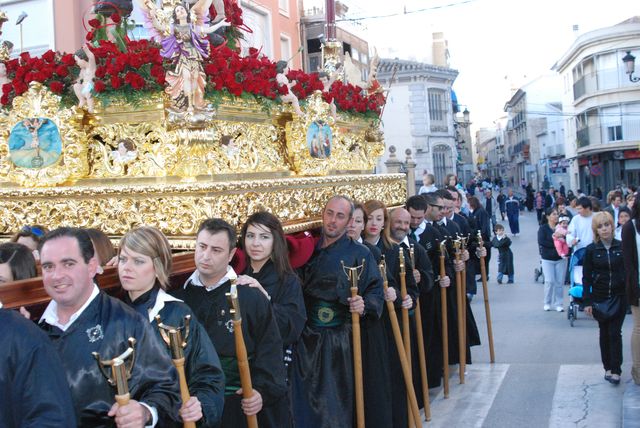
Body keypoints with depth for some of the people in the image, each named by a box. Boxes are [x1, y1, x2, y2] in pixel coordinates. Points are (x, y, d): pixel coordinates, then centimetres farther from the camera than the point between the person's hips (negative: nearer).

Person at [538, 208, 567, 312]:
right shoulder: (543, 228, -3)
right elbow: (541, 241, -14)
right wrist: (554, 245, -16)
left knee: (560, 282, 2)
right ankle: (547, 303, 11)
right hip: (548, 259, -2)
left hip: (560, 258, 2)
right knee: (550, 281, -6)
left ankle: (558, 303, 13)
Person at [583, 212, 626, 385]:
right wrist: (587, 302, -5)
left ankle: (615, 370, 1)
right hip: (600, 298, 1)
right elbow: (586, 277, -1)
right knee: (604, 333, 9)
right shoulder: (591, 249, -3)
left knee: (615, 333, -4)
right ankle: (608, 367, 20)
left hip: (619, 297, -1)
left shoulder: (622, 247, -2)